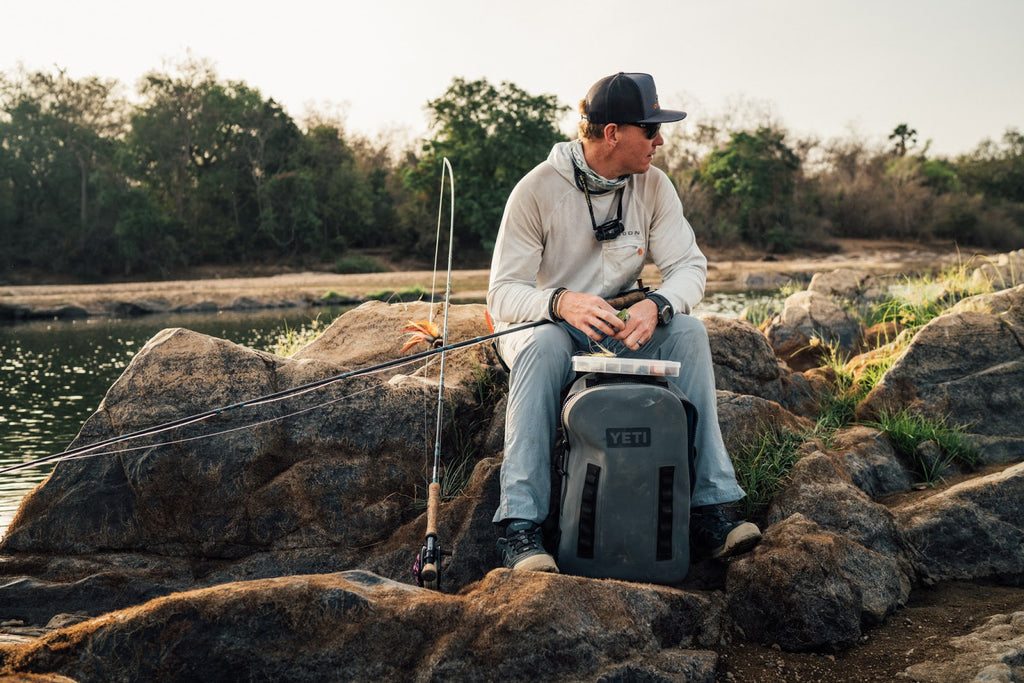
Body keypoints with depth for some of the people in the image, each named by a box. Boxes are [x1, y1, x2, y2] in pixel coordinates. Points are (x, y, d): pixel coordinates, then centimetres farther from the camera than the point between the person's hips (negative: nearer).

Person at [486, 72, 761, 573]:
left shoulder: (653, 185, -4)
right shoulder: (537, 189, -16)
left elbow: (690, 267, -8)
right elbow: (503, 293, -20)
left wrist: (656, 305, -32)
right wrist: (561, 303, -42)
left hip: (619, 328, 4)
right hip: (539, 323, -3)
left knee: (688, 330, -24)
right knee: (545, 344, -38)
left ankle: (706, 507, -24)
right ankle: (520, 525, -37)